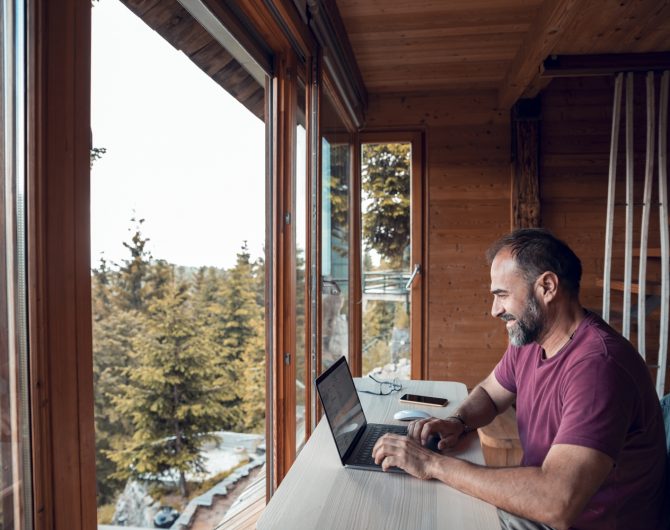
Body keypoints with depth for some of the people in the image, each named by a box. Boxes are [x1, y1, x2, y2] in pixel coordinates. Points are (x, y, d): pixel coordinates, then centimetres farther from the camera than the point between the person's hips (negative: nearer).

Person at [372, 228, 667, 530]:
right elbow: (489, 393, 12)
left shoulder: (597, 365, -30)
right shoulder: (528, 339, -3)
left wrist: (434, 463, -31)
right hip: (542, 505, 6)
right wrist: (458, 422, -10)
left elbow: (557, 501, -37)